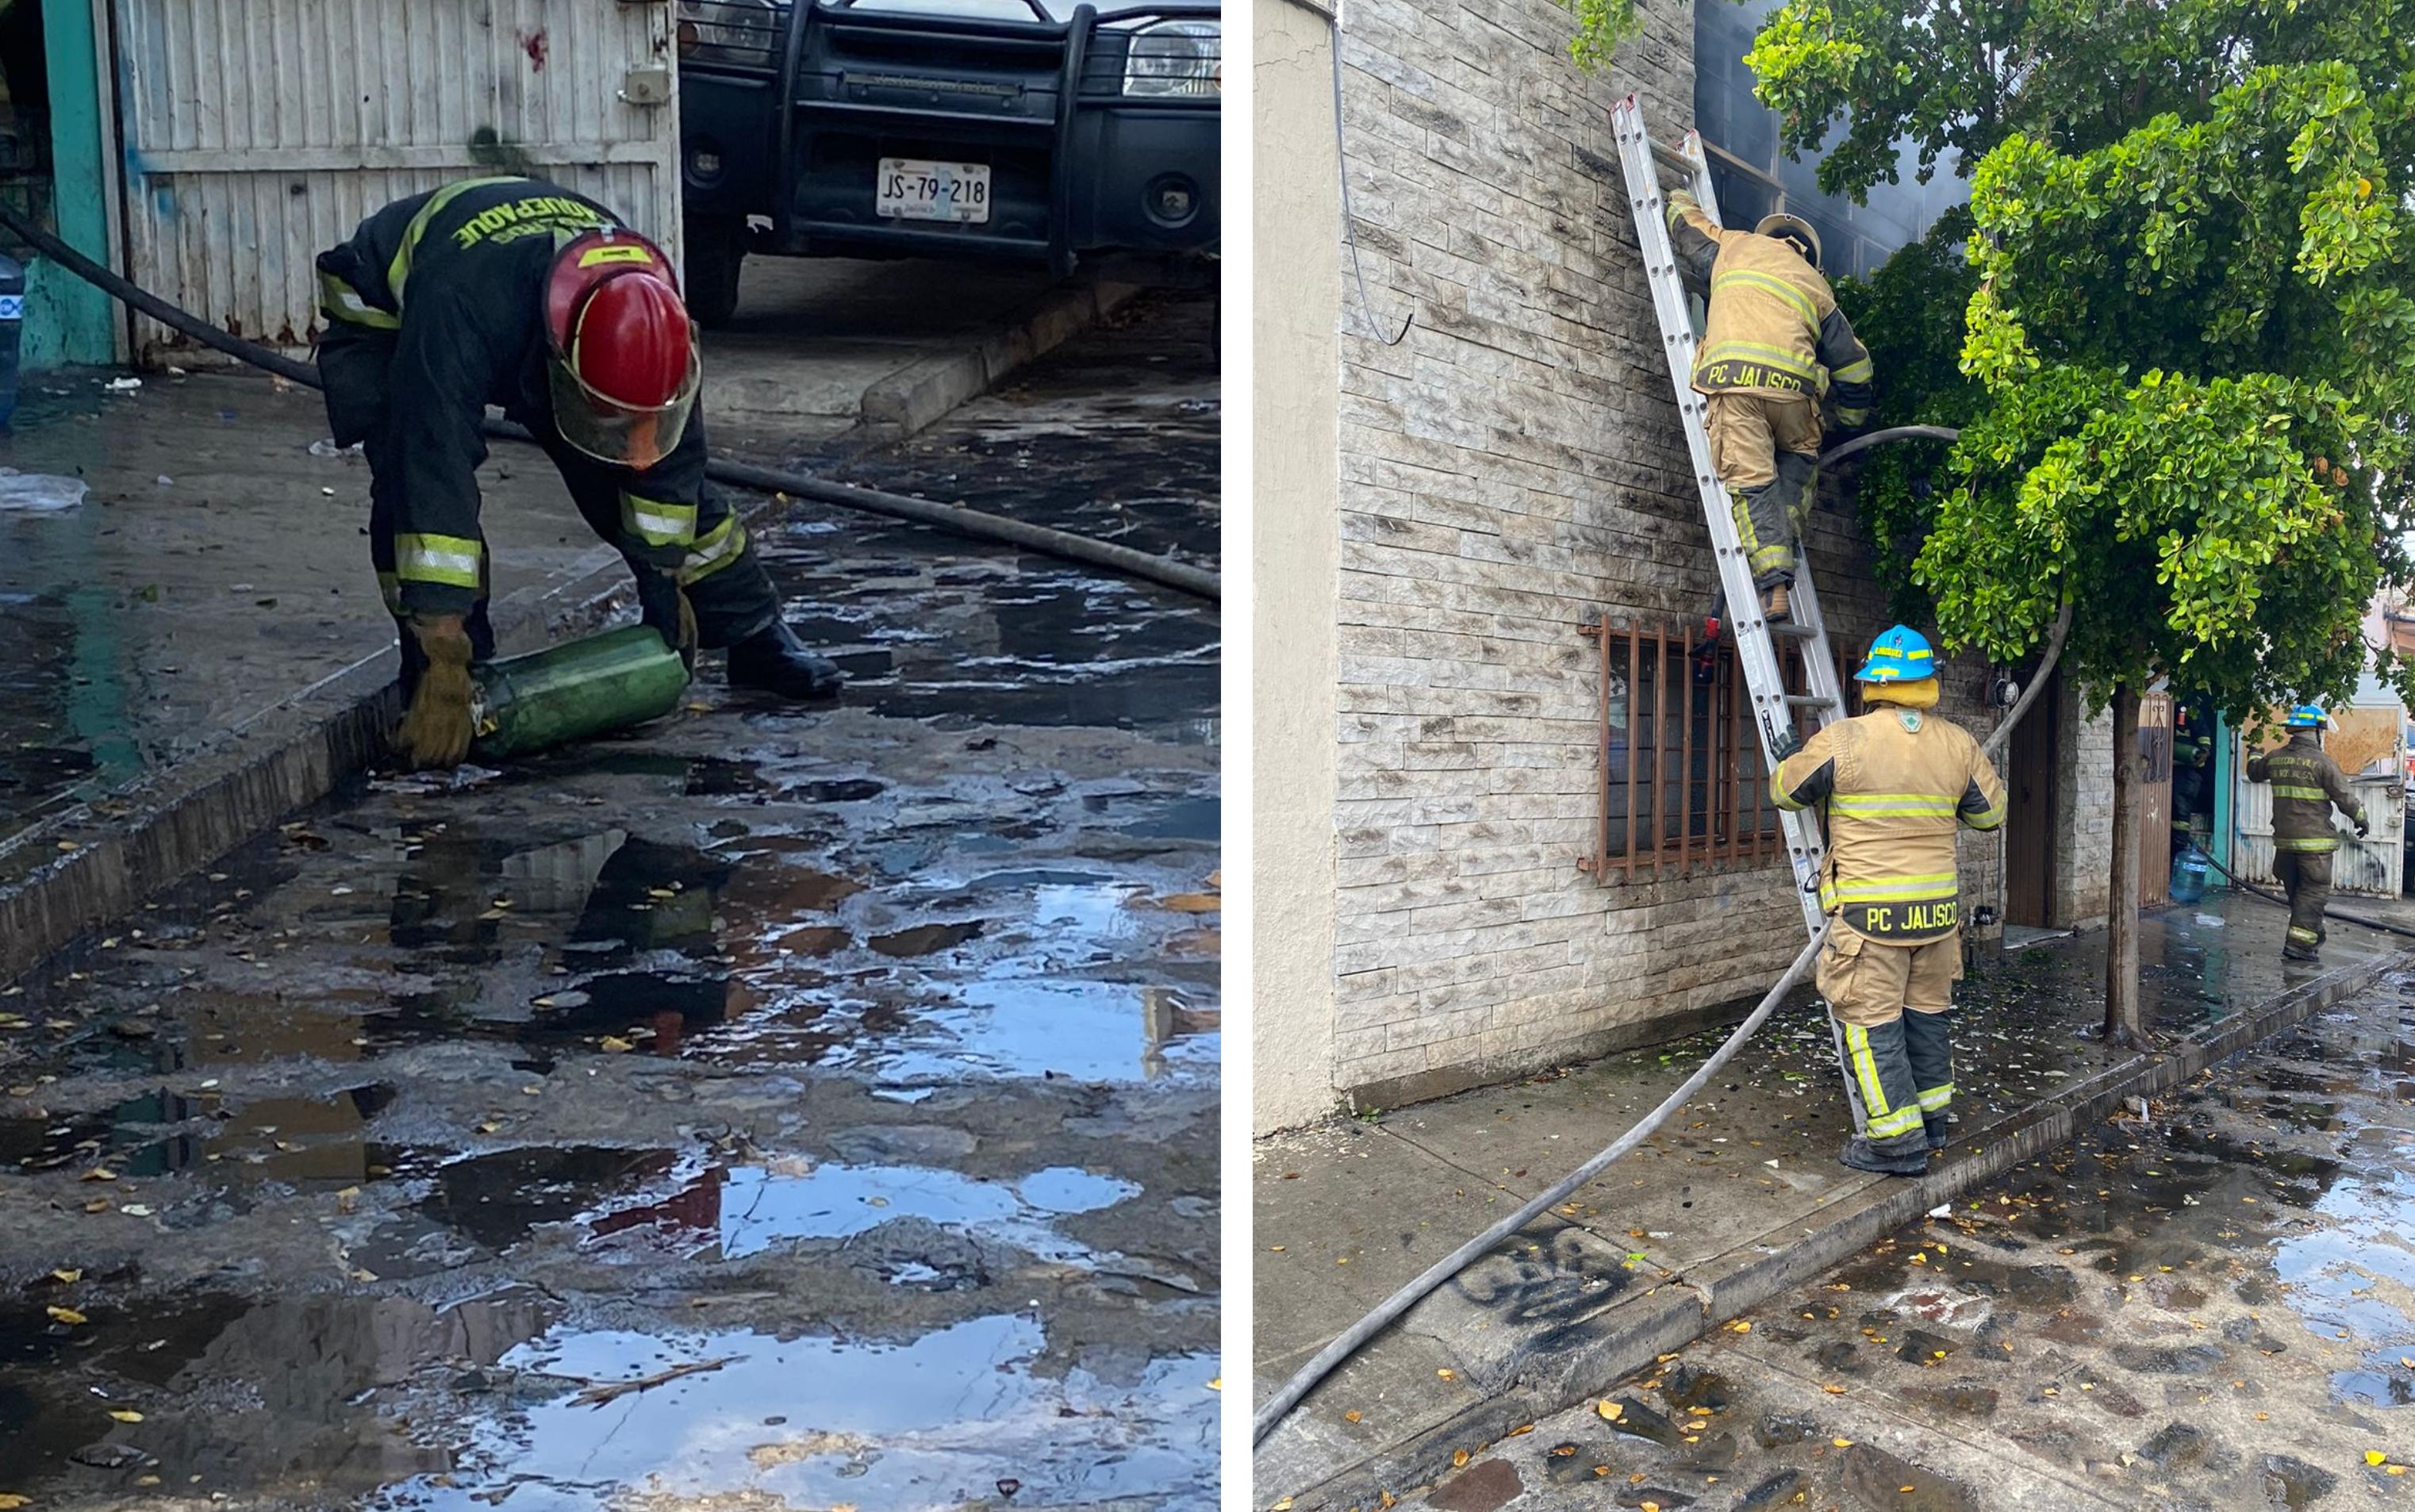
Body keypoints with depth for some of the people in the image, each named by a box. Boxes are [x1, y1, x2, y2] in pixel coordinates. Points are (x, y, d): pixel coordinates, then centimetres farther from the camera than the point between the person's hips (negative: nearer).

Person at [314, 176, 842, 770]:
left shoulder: (646, 302, -33)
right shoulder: (460, 307, -49)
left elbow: (667, 452, -18)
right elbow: (434, 482, -50)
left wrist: (664, 580, -11)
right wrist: (444, 663, -50)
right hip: (386, 312, -3)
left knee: (670, 465, -5)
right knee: (412, 476, -29)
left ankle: (756, 636, 9)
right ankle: (435, 681, -14)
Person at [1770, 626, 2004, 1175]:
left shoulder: (1842, 741, -11)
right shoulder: (1958, 743, 2)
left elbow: (1787, 793, 3)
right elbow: (1991, 811, 13)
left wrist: (1789, 758, 25)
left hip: (1870, 911, -5)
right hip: (1937, 907, 5)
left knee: (1871, 1020, 2)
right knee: (1927, 1011, 19)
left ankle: (1896, 1140, 3)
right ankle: (1931, 1118, 32)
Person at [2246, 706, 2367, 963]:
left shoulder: (2275, 758, 5)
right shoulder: (2322, 762, -13)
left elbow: (2254, 773, 27)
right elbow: (2344, 797, -10)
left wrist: (2255, 756, 50)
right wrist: (2361, 819, 8)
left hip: (2284, 838, 7)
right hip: (2314, 840, -7)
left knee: (2296, 890, 17)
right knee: (2314, 890, -1)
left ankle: (2314, 933, 32)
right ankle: (2298, 942, -7)